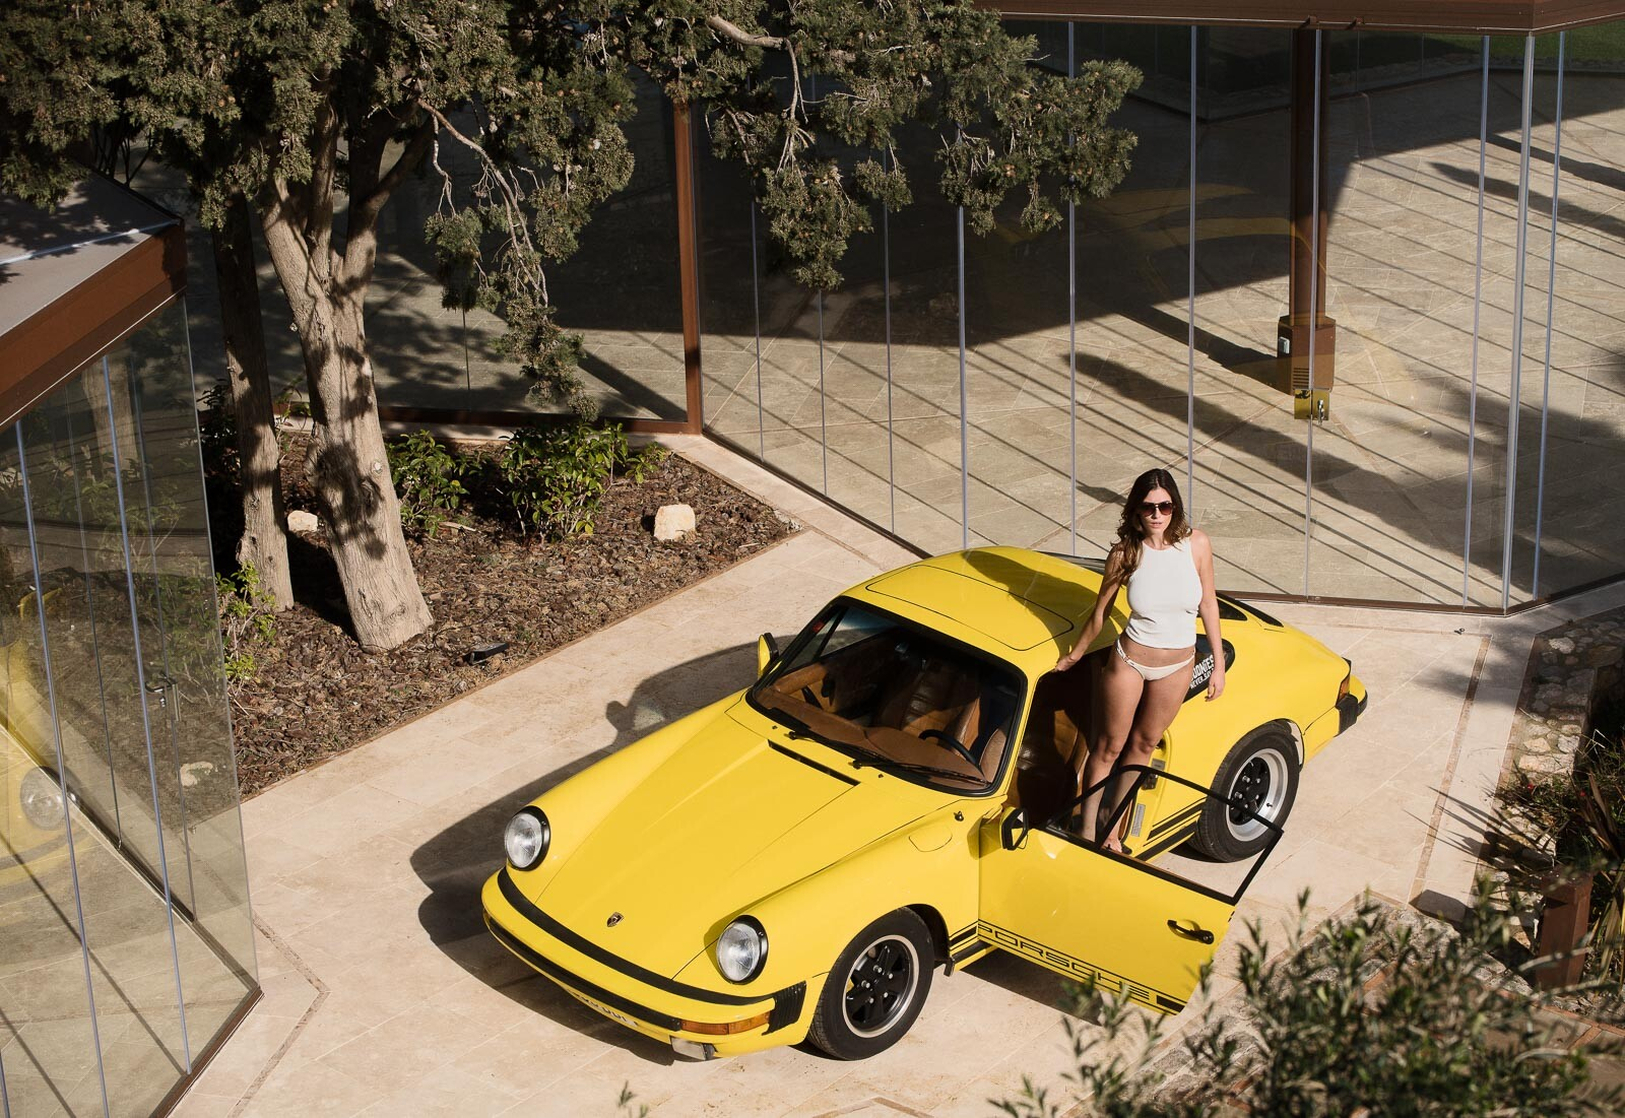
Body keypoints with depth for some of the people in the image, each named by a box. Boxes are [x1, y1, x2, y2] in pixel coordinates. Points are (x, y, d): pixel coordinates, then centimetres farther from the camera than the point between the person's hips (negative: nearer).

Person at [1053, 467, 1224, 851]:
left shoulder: (1196, 544, -14)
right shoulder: (1125, 554, -17)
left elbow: (1208, 604, -2)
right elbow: (1100, 611, -2)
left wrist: (1218, 663, 1)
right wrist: (1075, 655, 9)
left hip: (1177, 667, 2)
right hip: (1130, 661, -2)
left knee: (1143, 744, 18)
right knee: (1109, 747, 9)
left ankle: (1111, 821, 35)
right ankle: (1087, 827, 25)